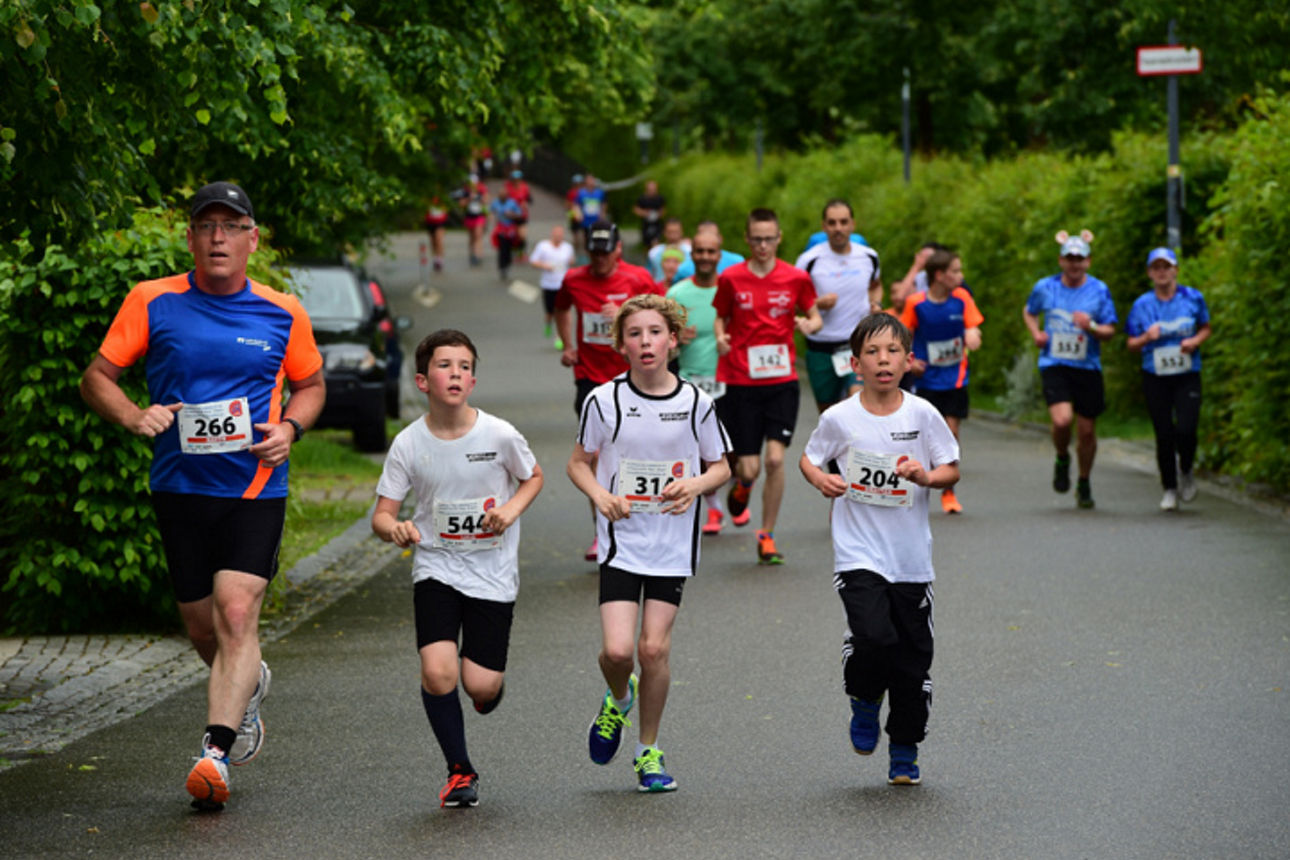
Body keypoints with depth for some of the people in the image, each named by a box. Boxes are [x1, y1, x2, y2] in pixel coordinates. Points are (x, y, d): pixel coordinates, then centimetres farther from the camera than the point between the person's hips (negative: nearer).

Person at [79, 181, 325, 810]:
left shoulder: (283, 314, 2)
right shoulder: (152, 302, -1)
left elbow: (311, 385, 17)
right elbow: (96, 377, 3)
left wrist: (289, 427, -4)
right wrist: (133, 416, -17)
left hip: (254, 487, -1)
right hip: (179, 488, 1)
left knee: (236, 615, -18)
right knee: (203, 629, 11)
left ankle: (215, 753, -22)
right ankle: (249, 686, 43)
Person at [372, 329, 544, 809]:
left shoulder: (500, 436, -11)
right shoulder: (408, 444, -9)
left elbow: (533, 477, 8)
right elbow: (382, 514, -5)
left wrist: (512, 509, -11)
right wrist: (395, 529, -28)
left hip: (493, 575, 0)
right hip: (436, 568, 0)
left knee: (481, 685, -6)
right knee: (438, 672, -17)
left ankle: (490, 685, 35)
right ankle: (460, 771, 5)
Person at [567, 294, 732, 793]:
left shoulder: (695, 402, -2)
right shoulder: (604, 401, -4)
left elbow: (721, 467, 8)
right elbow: (579, 462, 7)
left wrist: (695, 485, -13)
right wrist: (599, 494, -13)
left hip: (673, 544, 1)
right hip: (621, 541, -1)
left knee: (654, 648, -2)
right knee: (617, 650, -12)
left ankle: (649, 751, 17)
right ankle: (619, 700, 25)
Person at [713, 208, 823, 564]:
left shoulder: (796, 278, 1)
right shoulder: (730, 279, 0)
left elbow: (815, 317, 11)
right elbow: (721, 318, 12)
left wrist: (809, 325, -12)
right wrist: (720, 337, -10)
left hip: (782, 380, 0)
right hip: (740, 383, 0)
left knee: (775, 458, -12)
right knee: (749, 467, -3)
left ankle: (767, 535, 4)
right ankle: (741, 487, 37)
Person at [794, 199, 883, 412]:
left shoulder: (869, 256, 3)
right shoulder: (810, 260, -7)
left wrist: (876, 304, 2)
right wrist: (816, 304, -19)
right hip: (821, 348, 0)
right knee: (827, 411, 10)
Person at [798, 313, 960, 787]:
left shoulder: (922, 414, -1)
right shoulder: (839, 418, -3)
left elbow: (952, 470, 5)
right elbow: (809, 458, 13)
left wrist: (926, 476, -16)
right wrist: (821, 479, -8)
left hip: (912, 557, 2)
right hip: (859, 554, -2)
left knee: (913, 656, 6)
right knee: (873, 637, -22)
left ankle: (905, 752, 24)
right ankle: (865, 703, 10)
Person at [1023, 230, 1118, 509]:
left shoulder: (1099, 291, 0)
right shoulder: (1045, 287, 2)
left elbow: (1110, 331, 2)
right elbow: (1029, 312, 21)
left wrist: (1091, 326, -19)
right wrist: (1036, 333, 2)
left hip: (1087, 367, 1)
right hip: (1054, 365, -1)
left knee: (1087, 430, 5)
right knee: (1062, 420, -23)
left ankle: (1084, 484, 27)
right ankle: (1062, 460, 10)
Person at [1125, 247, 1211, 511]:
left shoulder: (1193, 298, 1)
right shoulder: (1142, 305, 1)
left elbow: (1206, 329, 14)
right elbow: (1132, 344, 7)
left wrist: (1195, 341, -8)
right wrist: (1146, 338, -15)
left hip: (1187, 374, -1)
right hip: (1155, 378, 1)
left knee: (1186, 430, -14)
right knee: (1164, 435, 0)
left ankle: (1185, 472, 17)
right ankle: (1169, 489, 17)